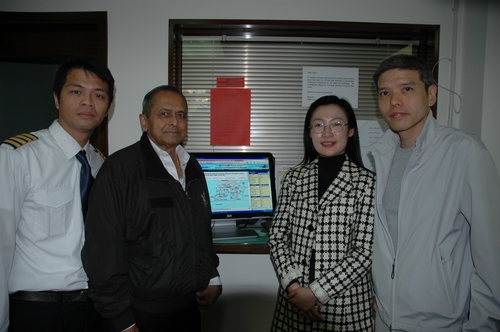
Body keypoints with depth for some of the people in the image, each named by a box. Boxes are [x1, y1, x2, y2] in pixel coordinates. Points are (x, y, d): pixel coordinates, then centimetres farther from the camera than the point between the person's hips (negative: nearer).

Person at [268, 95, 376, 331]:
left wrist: (316, 292, -14)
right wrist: (293, 284, -11)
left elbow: (364, 251, -10)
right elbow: (276, 236, 1)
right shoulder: (294, 178, 2)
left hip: (345, 305, -2)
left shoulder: (367, 182, -6)